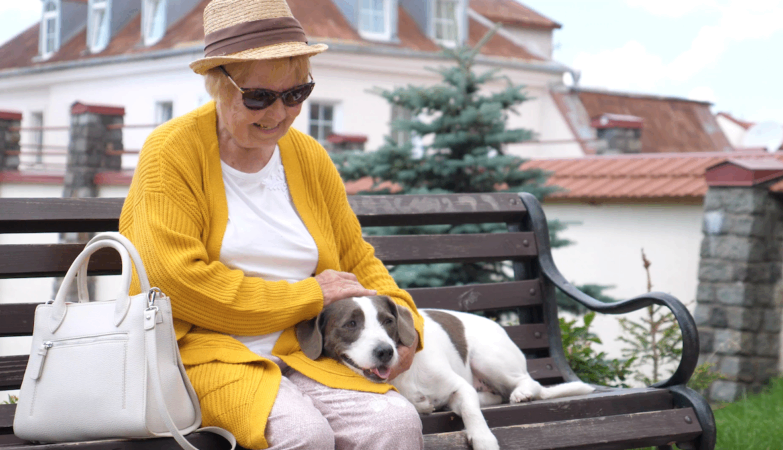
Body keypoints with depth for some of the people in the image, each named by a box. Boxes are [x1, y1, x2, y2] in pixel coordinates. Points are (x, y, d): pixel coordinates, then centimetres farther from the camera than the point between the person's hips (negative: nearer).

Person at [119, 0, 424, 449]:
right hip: (200, 350, -5)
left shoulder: (308, 156, 13)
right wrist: (308, 296, -11)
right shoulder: (172, 153, -5)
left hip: (301, 353, 5)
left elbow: (357, 258, 22)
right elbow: (179, 284, -15)